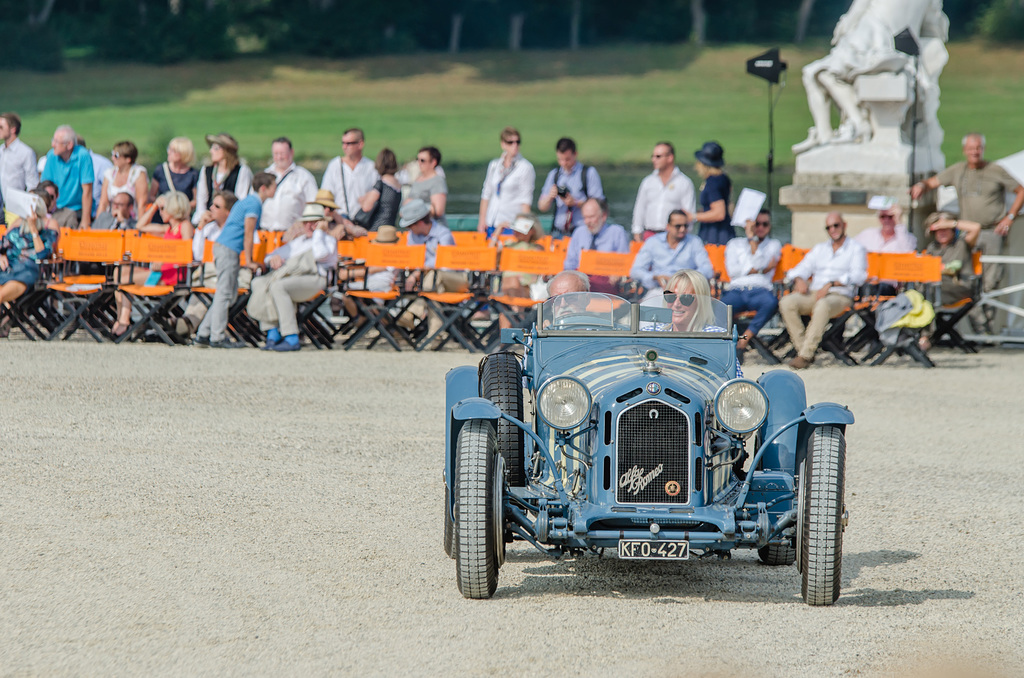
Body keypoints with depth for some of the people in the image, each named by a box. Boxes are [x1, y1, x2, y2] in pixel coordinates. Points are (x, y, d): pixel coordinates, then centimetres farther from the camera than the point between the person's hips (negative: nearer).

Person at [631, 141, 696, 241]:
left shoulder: (685, 183, 3)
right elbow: (639, 209, 18)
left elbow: (689, 213, 0)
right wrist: (637, 234, 11)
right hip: (649, 234, 3)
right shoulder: (648, 182, 16)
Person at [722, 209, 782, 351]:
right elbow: (733, 270, 7)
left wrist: (753, 238, 6)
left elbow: (759, 264, 2)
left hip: (760, 290, 0)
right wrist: (763, 269, 4)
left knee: (771, 303, -39)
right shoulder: (734, 244, 25)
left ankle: (745, 338, -30)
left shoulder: (774, 245, 22)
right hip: (736, 290, 0)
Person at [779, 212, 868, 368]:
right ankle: (801, 348, -27)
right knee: (787, 303, -27)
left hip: (839, 296, -5)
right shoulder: (819, 249, 28)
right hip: (813, 294, 5)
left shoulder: (856, 248, 12)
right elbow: (802, 269, 20)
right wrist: (799, 279, -6)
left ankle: (806, 354, -40)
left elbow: (858, 276, -4)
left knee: (823, 305, -41)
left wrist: (831, 284, -17)